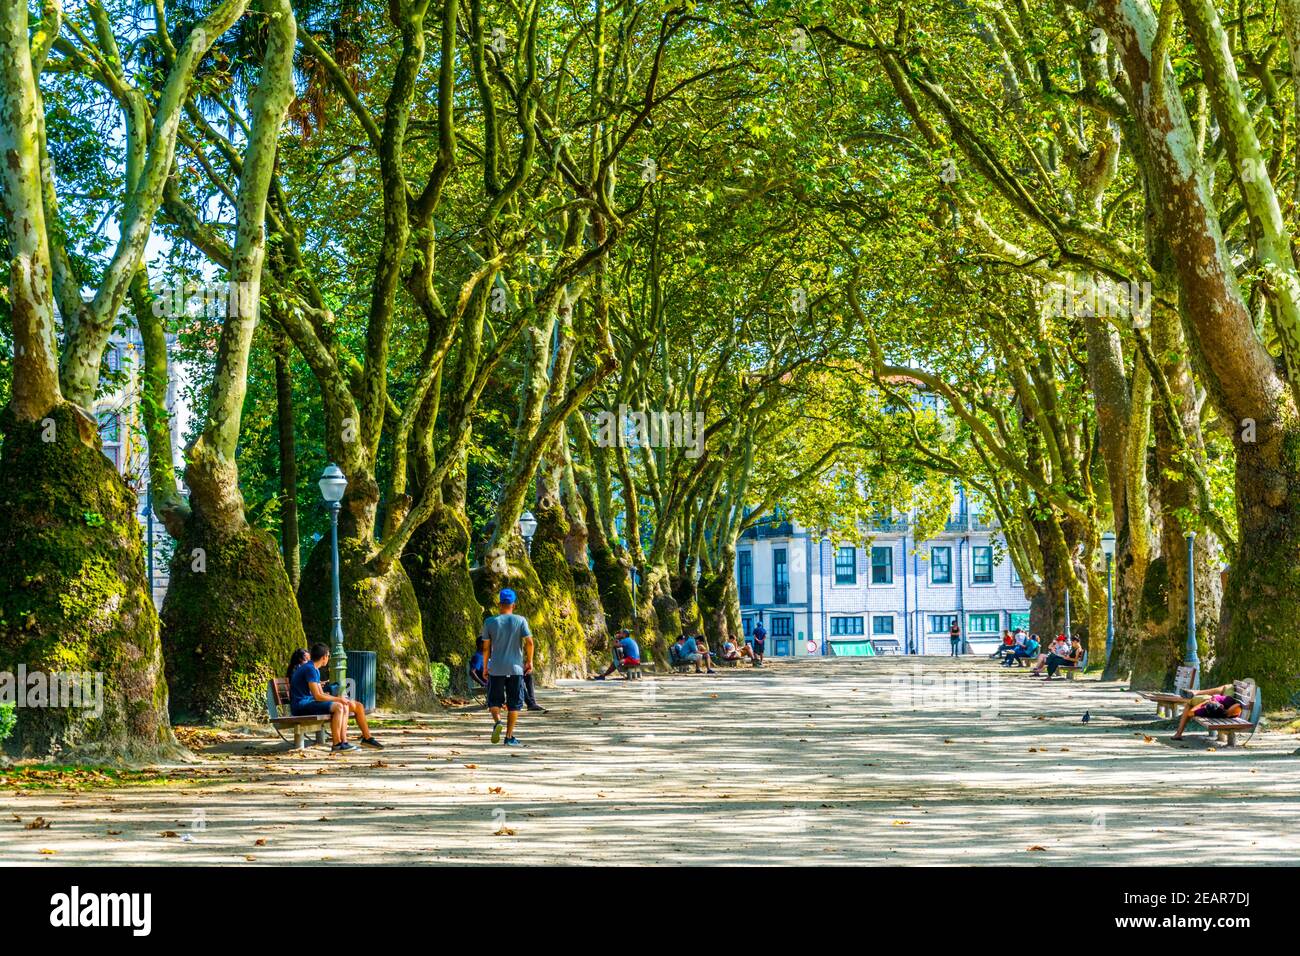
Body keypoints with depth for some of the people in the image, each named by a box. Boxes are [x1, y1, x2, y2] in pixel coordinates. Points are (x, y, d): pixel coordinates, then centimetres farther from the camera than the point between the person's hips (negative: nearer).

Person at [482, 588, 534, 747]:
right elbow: (529, 642, -8)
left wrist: (485, 667, 11)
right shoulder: (520, 620, -2)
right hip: (516, 668, 0)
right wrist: (529, 662, 4)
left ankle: (497, 722, -17)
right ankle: (509, 737, 4)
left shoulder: (490, 622, 0)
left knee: (494, 701, 12)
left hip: (496, 669, 0)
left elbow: (486, 647, 2)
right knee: (514, 704, 7)